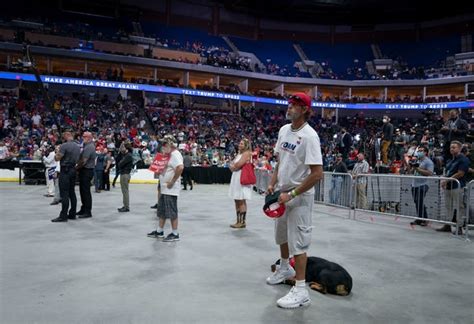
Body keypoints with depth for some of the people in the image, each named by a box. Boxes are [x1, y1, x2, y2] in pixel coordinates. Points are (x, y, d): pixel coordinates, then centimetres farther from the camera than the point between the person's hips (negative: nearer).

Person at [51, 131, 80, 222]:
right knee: (72, 192, 11)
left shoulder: (64, 145, -13)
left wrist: (57, 152, 5)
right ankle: (72, 214, 16)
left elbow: (57, 158, -14)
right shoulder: (78, 146, 10)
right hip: (73, 170, 8)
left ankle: (63, 216, -5)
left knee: (64, 194, -6)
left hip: (65, 170, -7)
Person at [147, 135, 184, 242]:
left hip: (171, 189, -10)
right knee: (162, 211, 17)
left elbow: (180, 168, -32)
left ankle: (175, 234, 6)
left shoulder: (175, 154, -16)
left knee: (172, 212, -3)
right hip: (164, 188, 10)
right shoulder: (169, 155, 17)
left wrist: (172, 181, -25)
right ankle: (159, 231, 28)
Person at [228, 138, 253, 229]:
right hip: (236, 178, 10)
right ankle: (238, 221, 16)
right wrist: (233, 167, -4)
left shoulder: (247, 153, -9)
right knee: (237, 201, 10)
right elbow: (231, 165, 18)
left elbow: (238, 165, -19)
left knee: (242, 201, -6)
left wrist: (233, 166, 1)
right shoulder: (239, 154, 21)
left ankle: (243, 222, -1)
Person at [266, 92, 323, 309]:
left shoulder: (309, 136, -20)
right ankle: (285, 268, 46)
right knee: (282, 235, 22)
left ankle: (301, 290, 6)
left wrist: (291, 194, -22)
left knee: (298, 241, -4)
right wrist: (272, 184, 6)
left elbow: (317, 174, -24)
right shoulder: (284, 130, 5)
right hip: (283, 193, 8)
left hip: (300, 196, -8)